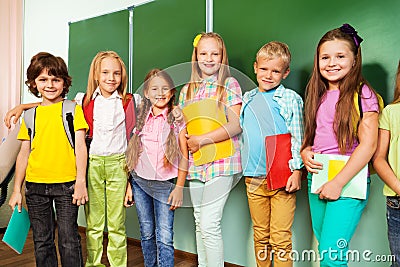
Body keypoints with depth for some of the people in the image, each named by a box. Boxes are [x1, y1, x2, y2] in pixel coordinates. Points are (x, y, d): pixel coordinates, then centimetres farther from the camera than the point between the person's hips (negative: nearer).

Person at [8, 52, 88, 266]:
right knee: (42, 241, 13)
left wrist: (81, 182, -13)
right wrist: (17, 190, 10)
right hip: (35, 185, 4)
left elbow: (80, 146, -5)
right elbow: (24, 153, 12)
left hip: (66, 184, -3)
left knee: (69, 240, 1)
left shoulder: (73, 109, 0)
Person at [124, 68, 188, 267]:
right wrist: (128, 185, 6)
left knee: (164, 237, -3)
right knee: (146, 233, 13)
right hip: (139, 181, 3)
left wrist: (180, 187, -6)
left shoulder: (177, 119, -3)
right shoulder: (139, 118, 5)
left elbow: (184, 156, -2)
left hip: (165, 183, -3)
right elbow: (132, 153, 8)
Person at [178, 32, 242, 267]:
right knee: (199, 223, 15)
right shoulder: (188, 89, 12)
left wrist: (201, 140, -16)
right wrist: (185, 141, -4)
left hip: (221, 162, -6)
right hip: (196, 163, 6)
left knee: (209, 225, -9)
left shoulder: (230, 84, -3)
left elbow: (236, 125, -12)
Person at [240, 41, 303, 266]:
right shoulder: (247, 98, 10)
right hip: (254, 178, 4)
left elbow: (297, 138, -3)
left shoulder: (290, 99, -2)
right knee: (260, 236, 15)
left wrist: (296, 171, -9)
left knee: (281, 238, 0)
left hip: (282, 178, -4)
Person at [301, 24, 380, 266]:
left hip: (348, 183, -6)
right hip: (316, 181, 6)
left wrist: (338, 183, -16)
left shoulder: (362, 94, -7)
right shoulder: (319, 96, 12)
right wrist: (305, 152, -1)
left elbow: (368, 145, -12)